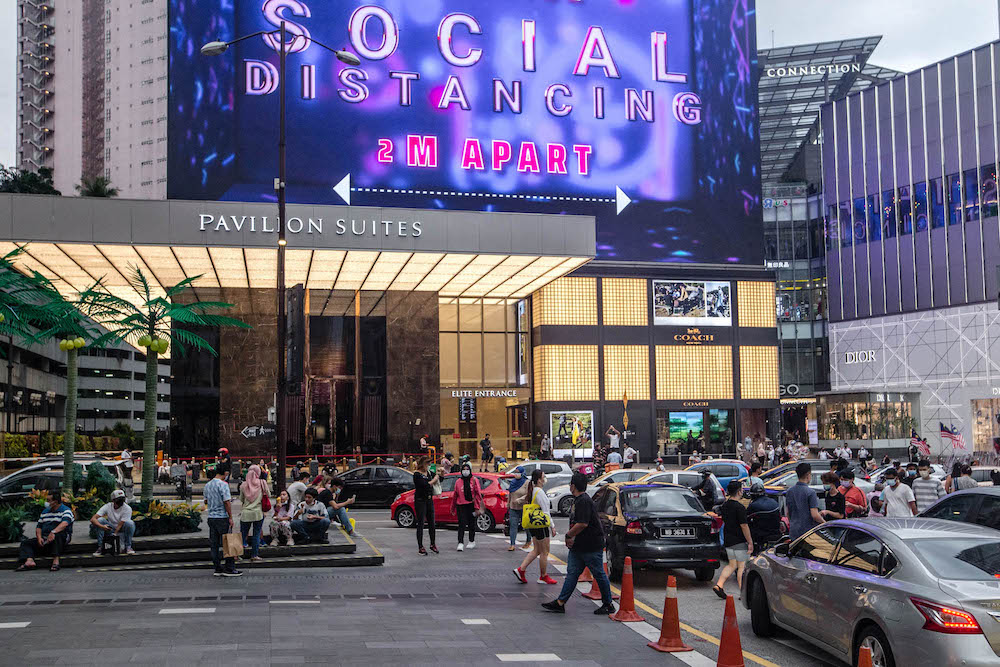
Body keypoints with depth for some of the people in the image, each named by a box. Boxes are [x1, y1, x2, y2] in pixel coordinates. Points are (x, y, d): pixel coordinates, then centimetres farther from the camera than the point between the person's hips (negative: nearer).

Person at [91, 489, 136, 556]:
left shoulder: (127, 508, -21)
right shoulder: (107, 506, -17)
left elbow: (120, 524, -23)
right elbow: (93, 519, -25)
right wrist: (102, 526, -43)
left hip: (122, 528, -2)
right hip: (111, 528, 2)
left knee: (130, 523, -35)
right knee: (100, 520, -25)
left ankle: (128, 547, -19)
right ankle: (100, 547, -19)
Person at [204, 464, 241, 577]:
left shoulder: (207, 485, 11)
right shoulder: (223, 484, -12)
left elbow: (206, 501, 18)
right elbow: (227, 502, -16)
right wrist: (230, 517, -12)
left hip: (211, 517, 7)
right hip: (222, 517, -7)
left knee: (214, 544, 8)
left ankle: (218, 569, 11)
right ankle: (229, 569, -2)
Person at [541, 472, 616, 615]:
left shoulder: (584, 501, -19)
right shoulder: (577, 500, 14)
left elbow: (583, 524, -27)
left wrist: (568, 535, -14)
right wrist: (570, 538, 8)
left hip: (592, 546, -10)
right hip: (578, 546, 10)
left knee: (599, 575, 2)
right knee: (572, 573, 8)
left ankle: (608, 605, 12)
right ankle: (560, 603, 10)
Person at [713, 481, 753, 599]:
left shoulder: (725, 505, 7)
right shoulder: (739, 507, -18)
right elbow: (744, 526, -19)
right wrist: (750, 542, -14)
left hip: (728, 540, 8)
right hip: (739, 541, -8)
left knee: (732, 565, 15)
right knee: (742, 566, 1)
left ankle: (718, 585, 4)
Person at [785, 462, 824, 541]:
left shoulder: (789, 491, 6)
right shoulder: (810, 492, -14)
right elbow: (815, 515, -16)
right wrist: (823, 522, 2)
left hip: (793, 532, 6)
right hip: (808, 530, -6)